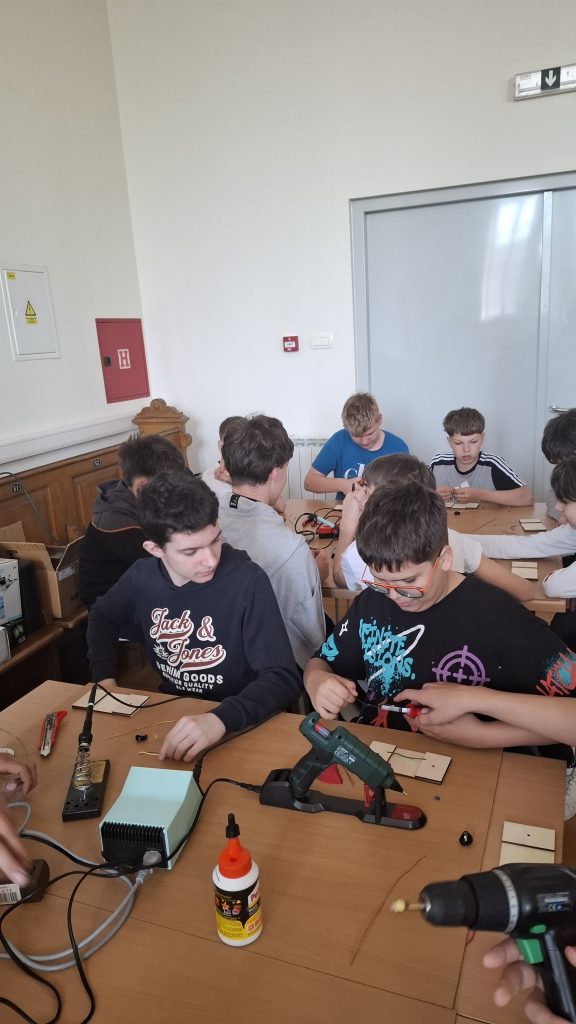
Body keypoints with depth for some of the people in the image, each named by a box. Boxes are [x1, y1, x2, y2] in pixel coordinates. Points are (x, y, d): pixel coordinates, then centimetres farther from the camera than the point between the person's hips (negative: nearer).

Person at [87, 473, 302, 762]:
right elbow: (102, 617, 15)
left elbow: (283, 678, -23)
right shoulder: (142, 576, -6)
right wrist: (104, 678, 1)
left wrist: (221, 719, -39)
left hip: (239, 724, -3)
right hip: (170, 711, 4)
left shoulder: (247, 582, -21)